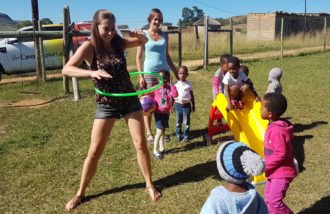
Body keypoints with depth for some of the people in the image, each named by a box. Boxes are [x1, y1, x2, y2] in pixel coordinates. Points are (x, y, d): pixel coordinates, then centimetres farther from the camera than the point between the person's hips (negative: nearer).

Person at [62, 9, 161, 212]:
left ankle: (150, 185, 23)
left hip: (130, 100, 3)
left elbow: (145, 41, 12)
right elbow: (67, 69, -24)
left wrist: (140, 35, -12)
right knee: (94, 151, 3)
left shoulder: (118, 43, -3)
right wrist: (92, 73, -40)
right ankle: (80, 193, 22)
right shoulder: (89, 46, -13)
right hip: (106, 105, -3)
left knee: (141, 144, 4)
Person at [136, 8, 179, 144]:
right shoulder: (143, 35, -2)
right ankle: (149, 133, 12)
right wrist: (141, 76, -10)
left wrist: (174, 70, 15)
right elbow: (138, 57, -3)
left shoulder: (164, 35, 10)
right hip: (149, 73, -4)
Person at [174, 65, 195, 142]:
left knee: (186, 122, 5)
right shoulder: (176, 84, 1)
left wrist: (193, 105, 8)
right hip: (178, 104, 1)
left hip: (186, 105, -1)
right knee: (178, 122, 10)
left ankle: (186, 135, 17)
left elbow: (192, 95, 7)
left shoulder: (189, 84, 1)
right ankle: (178, 135, 22)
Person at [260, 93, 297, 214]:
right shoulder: (273, 126, 4)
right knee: (268, 198, 18)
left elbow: (280, 154, -27)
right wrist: (266, 165, 15)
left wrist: (264, 165, -20)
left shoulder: (277, 130, -27)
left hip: (282, 172, -10)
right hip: (275, 171, 10)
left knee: (274, 201, -7)